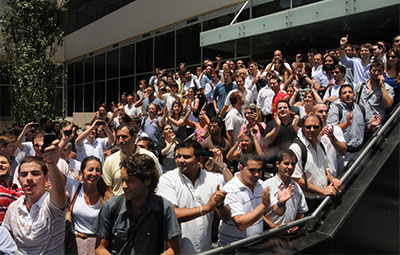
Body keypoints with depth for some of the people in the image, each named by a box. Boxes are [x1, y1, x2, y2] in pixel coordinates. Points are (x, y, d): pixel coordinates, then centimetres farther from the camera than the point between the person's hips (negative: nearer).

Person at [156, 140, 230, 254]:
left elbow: (226, 217, -4)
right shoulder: (167, 179, -13)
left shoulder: (214, 179, -3)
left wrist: (219, 205, -25)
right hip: (176, 250, -3)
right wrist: (206, 207, -26)